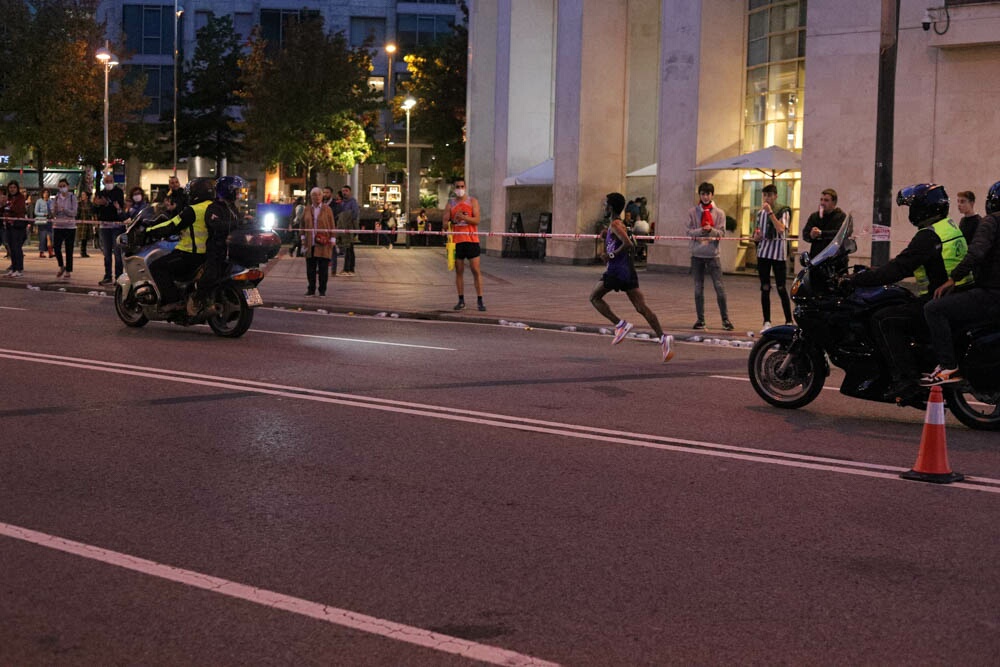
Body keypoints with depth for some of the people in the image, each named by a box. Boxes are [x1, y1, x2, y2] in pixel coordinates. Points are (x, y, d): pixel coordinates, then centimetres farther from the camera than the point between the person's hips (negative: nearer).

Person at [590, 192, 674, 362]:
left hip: (616, 270, -8)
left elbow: (628, 244, -24)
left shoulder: (615, 224, -10)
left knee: (595, 297, 8)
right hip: (629, 270, 9)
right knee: (641, 307, 1)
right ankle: (662, 337, -13)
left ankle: (620, 324, -7)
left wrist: (611, 255, -14)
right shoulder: (621, 224, 18)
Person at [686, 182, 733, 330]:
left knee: (719, 287, -4)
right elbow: (689, 231, -2)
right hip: (697, 254, 1)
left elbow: (722, 233, -2)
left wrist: (711, 230, -21)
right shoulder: (692, 212, 5)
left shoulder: (719, 213, 3)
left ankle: (725, 319, 4)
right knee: (698, 288, 6)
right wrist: (701, 230, -20)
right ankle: (700, 319, 13)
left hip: (712, 254, -1)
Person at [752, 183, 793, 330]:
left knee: (781, 288, -4)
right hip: (763, 253, 5)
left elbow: (781, 229, -21)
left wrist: (770, 212, -20)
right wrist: (756, 237, -3)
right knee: (765, 288, 4)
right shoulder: (760, 213, 14)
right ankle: (767, 322, 8)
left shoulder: (783, 212, -3)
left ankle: (789, 321, 5)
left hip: (778, 253, -5)